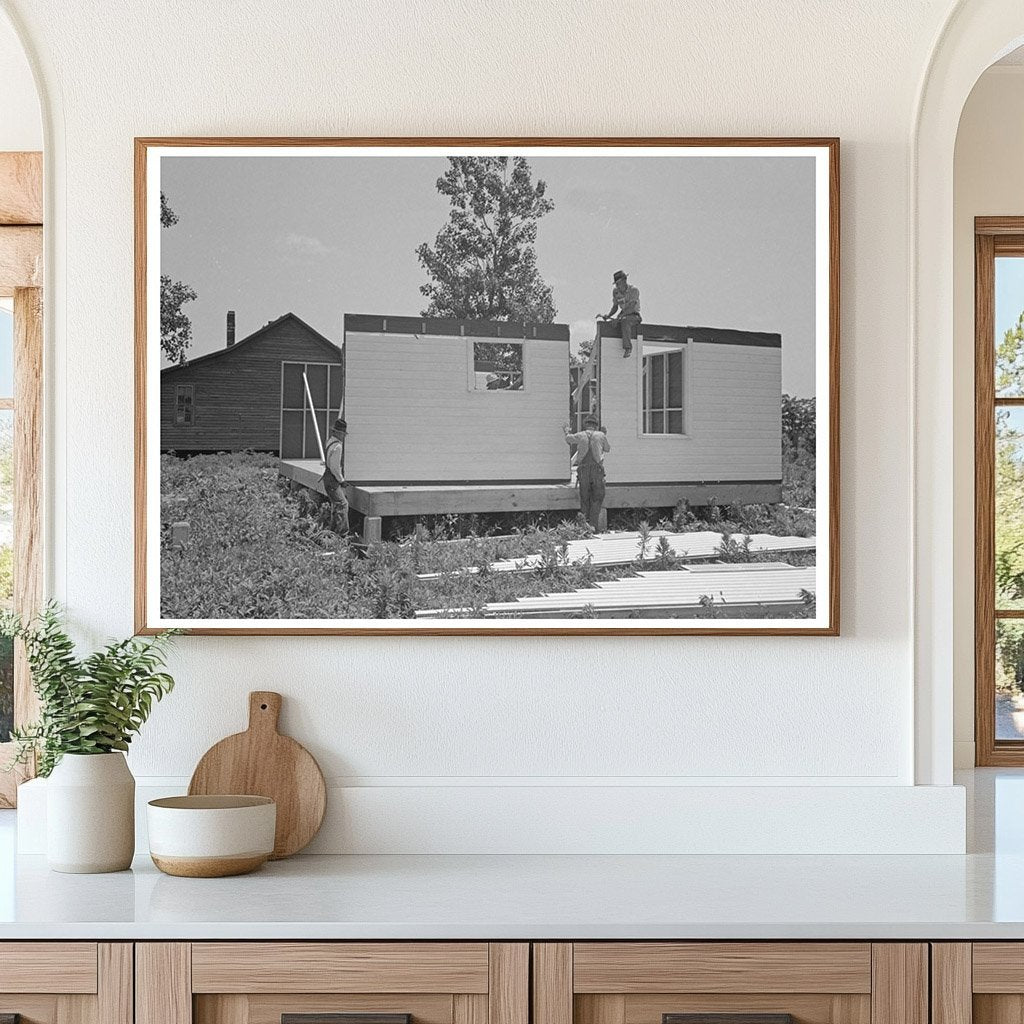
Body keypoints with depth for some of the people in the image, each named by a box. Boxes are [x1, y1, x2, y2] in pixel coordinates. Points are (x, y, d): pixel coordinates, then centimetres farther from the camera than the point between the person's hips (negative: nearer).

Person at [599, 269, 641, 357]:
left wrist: (618, 317, -33)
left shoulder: (634, 290, -13)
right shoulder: (615, 291, 6)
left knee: (624, 321, -39)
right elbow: (615, 307, 13)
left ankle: (627, 348, -43)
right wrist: (607, 315, -7)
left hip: (634, 316, -7)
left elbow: (631, 308, -22)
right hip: (623, 316, 7)